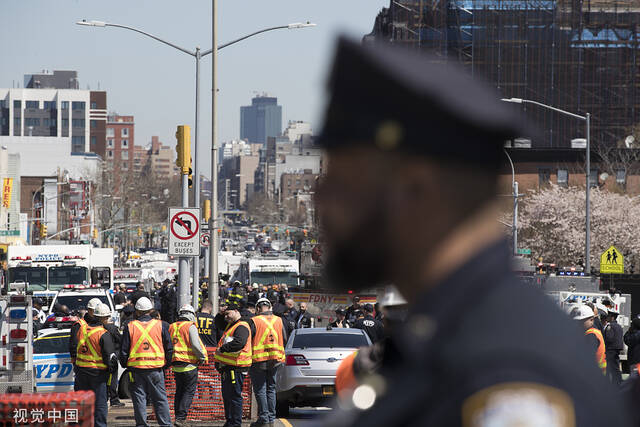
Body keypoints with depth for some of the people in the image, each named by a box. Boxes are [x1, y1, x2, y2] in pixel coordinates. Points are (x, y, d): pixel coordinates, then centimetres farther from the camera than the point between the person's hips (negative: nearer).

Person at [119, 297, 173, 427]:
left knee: (139, 399, 5)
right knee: (160, 398, 6)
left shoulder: (130, 327, 0)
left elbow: (124, 351, 3)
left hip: (136, 368, -1)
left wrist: (125, 365, 17)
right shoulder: (160, 326, 2)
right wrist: (166, 364, 18)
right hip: (156, 368, 1)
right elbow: (169, 348, 6)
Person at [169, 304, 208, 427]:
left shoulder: (172, 327, 10)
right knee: (189, 392, 0)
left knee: (179, 391, 17)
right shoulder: (190, 327, -9)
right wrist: (202, 357, -4)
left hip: (176, 366, 6)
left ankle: (178, 416, 19)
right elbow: (195, 345, -18)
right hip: (189, 365, -6)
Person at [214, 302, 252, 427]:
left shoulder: (242, 327, -14)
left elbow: (239, 343, -31)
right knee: (227, 396, 16)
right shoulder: (231, 326, 20)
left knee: (234, 396, -9)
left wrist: (222, 349, -23)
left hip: (235, 368, -11)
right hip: (227, 368, 11)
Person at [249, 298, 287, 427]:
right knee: (271, 389, 13)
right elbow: (284, 340, 9)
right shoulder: (278, 320, 5)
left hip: (259, 359, -4)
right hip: (275, 360, 4)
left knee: (260, 390, 1)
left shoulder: (254, 321, -8)